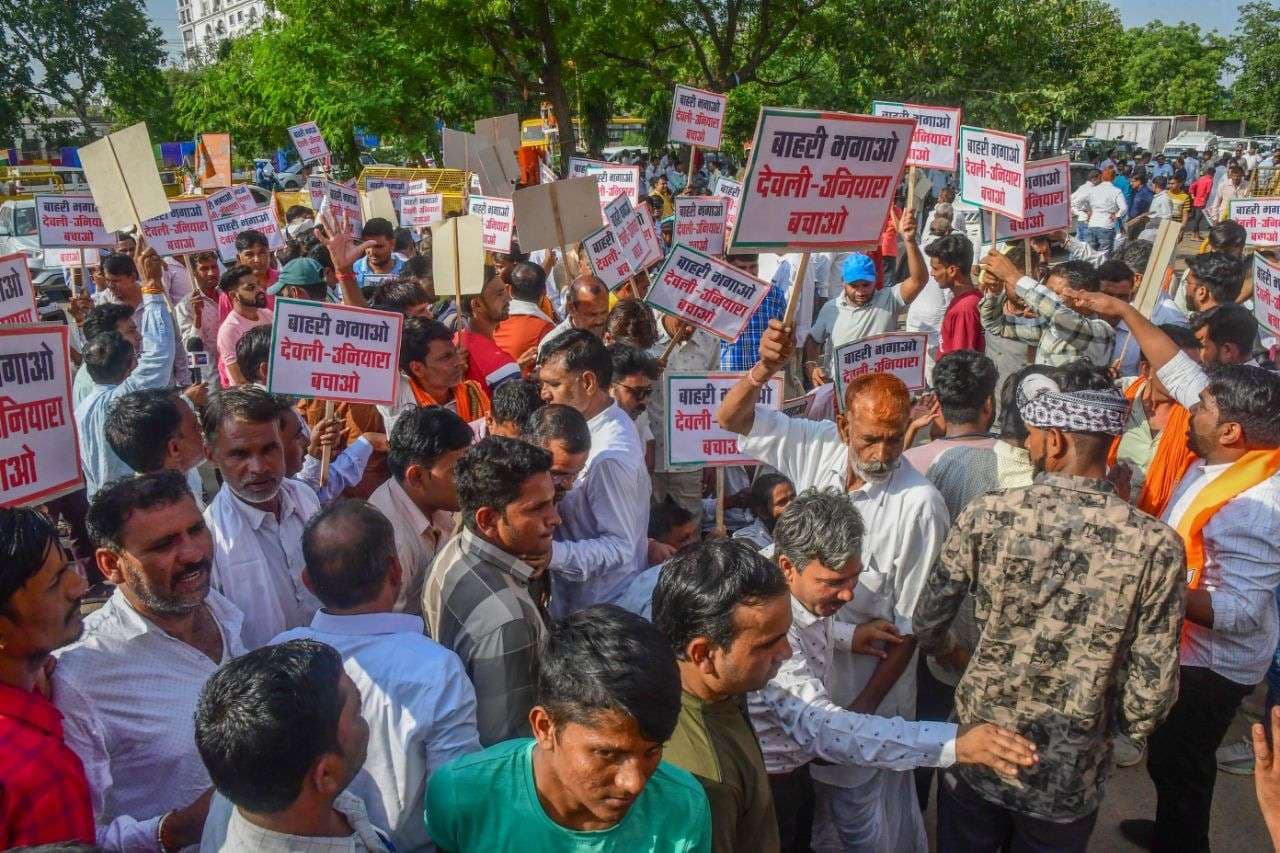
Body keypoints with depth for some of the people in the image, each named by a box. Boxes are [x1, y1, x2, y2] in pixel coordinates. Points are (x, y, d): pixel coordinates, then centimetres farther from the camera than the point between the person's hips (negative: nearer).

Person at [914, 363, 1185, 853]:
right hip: (1069, 778, 0)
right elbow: (1152, 691, -13)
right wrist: (1125, 726, 10)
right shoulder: (1156, 547, -18)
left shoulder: (987, 515, -17)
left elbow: (928, 625, -7)